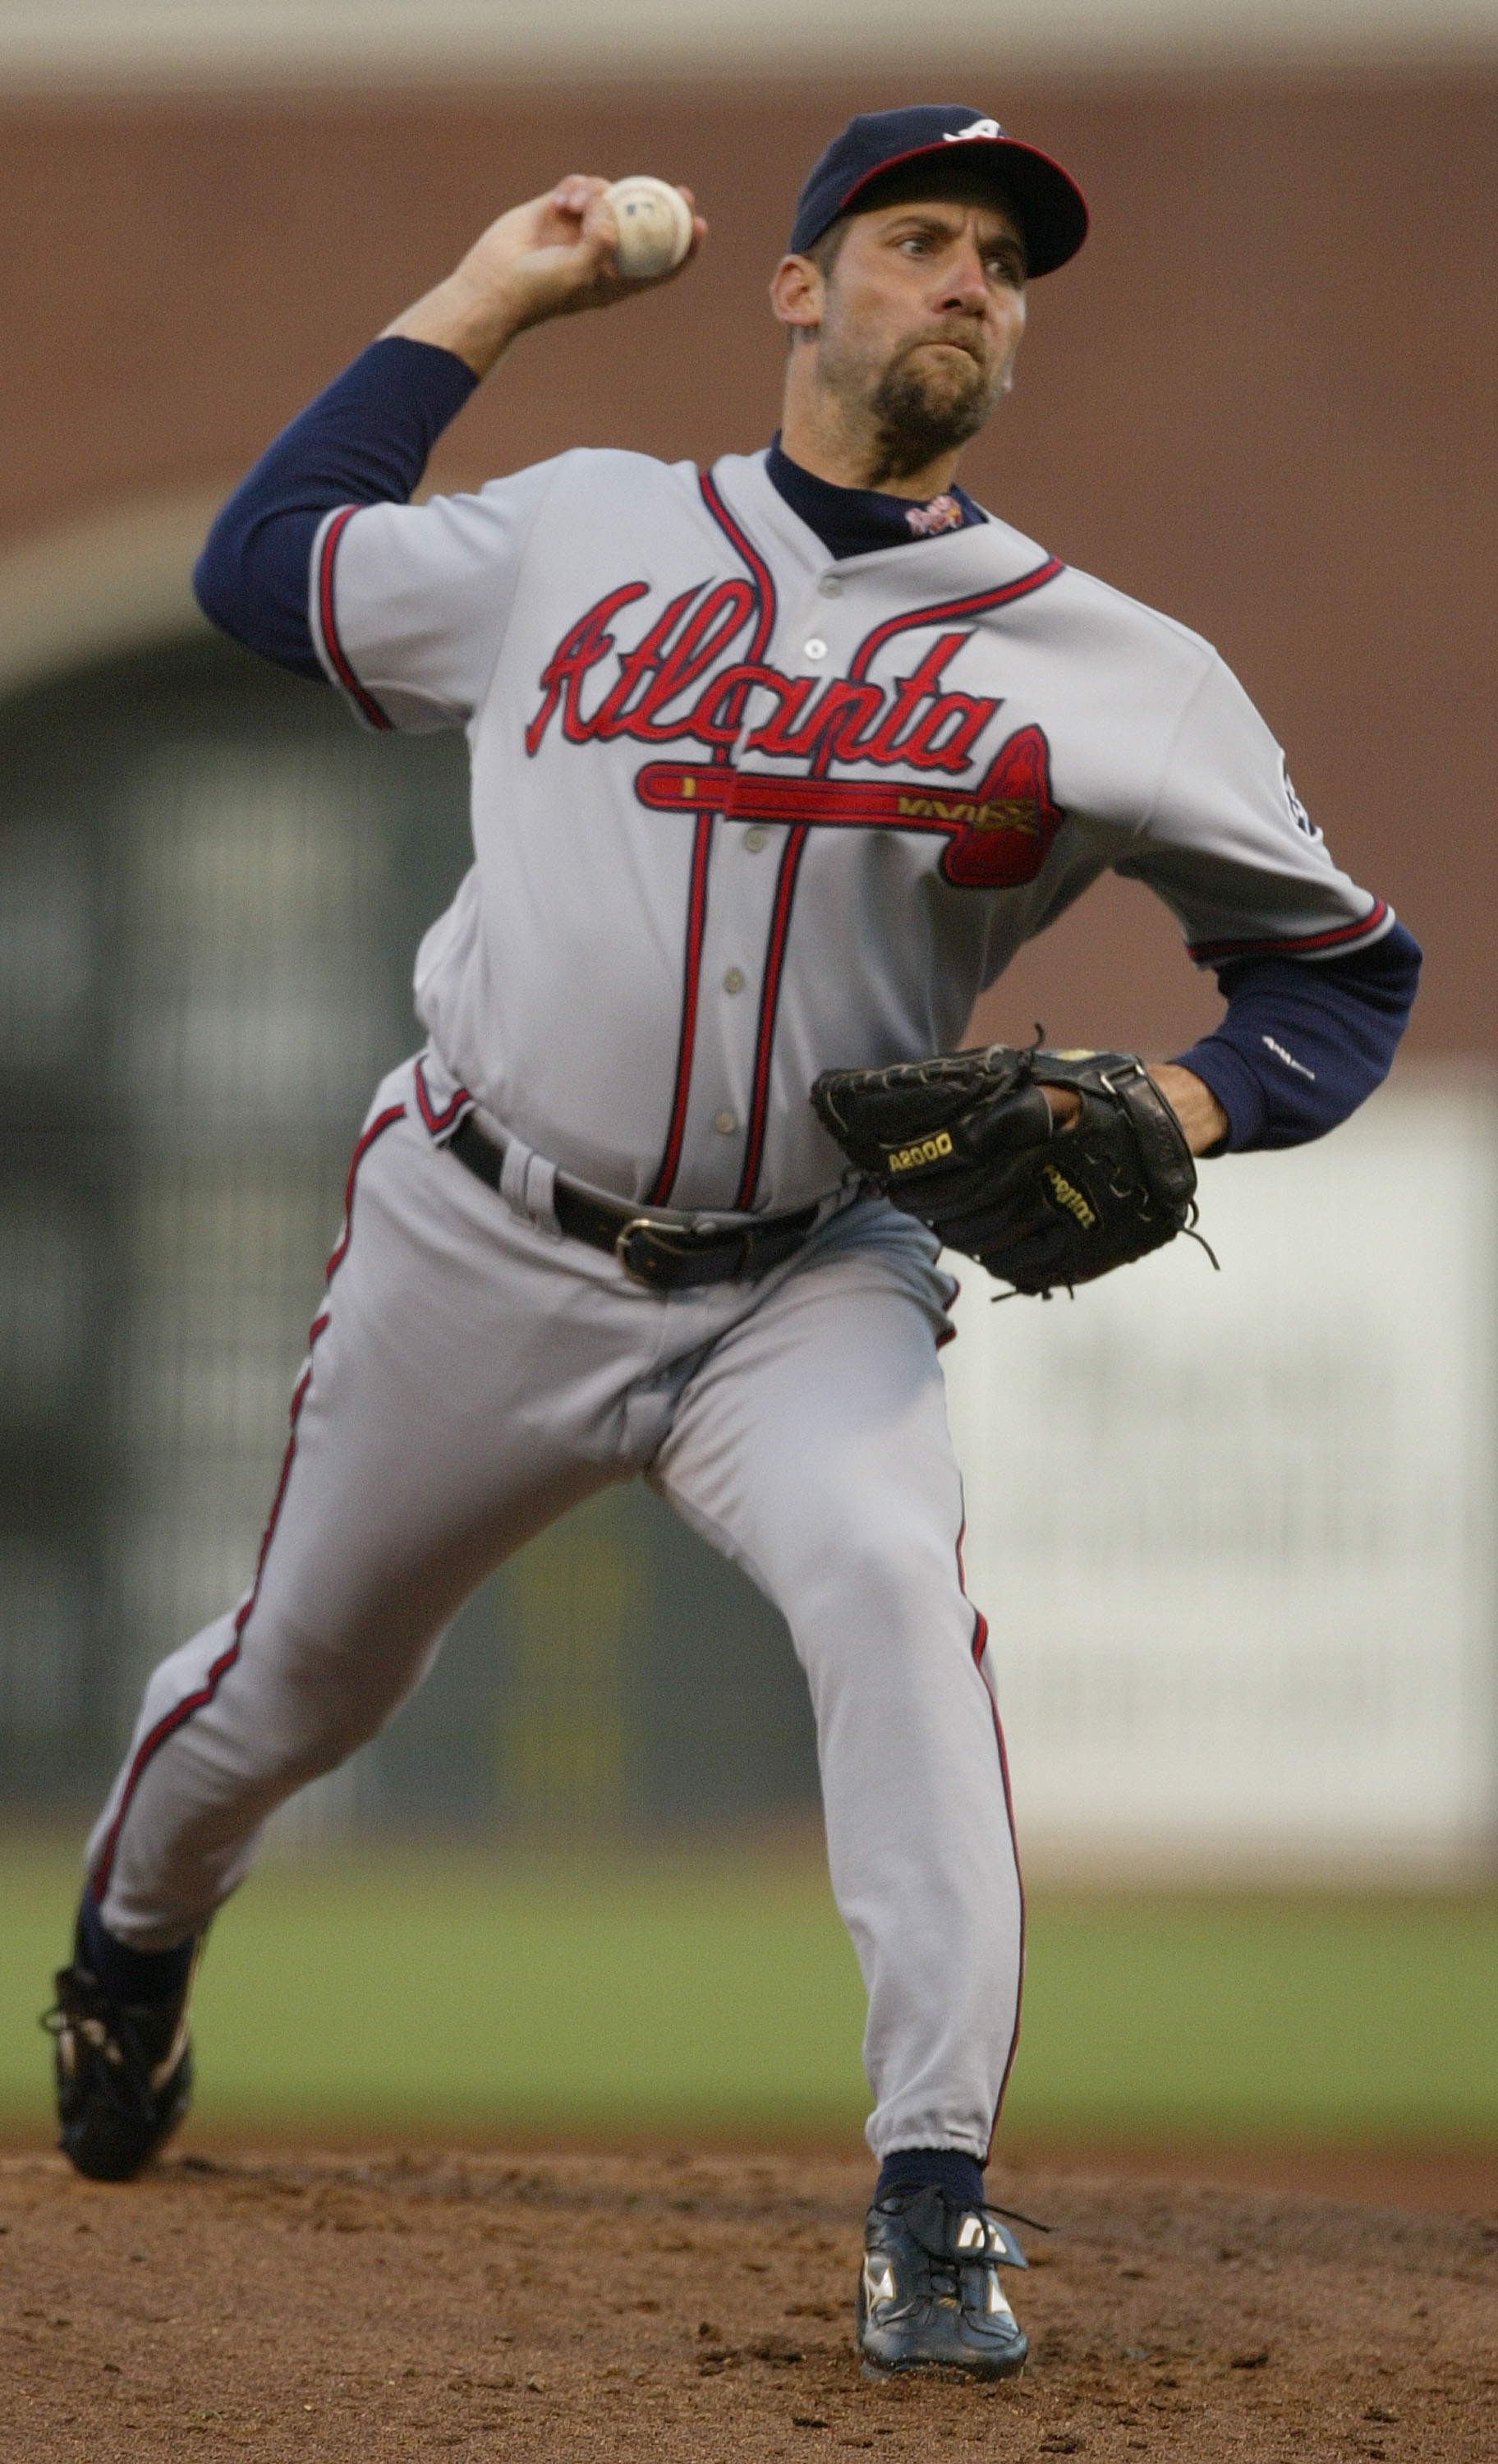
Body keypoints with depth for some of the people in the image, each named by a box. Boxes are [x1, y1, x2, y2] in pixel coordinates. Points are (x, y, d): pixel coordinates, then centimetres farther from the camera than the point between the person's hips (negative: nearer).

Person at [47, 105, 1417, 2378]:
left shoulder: (1107, 673, -3)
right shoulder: (577, 535, 2)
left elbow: (1346, 965, 4)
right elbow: (263, 565, 15)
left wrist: (1179, 1111, -16)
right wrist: (479, 301, 15)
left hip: (808, 1283, -1)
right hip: (479, 1250, 2)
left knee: (888, 1574, -31)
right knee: (301, 1677, 16)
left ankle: (933, 2210, -33)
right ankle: (133, 1938, 52)